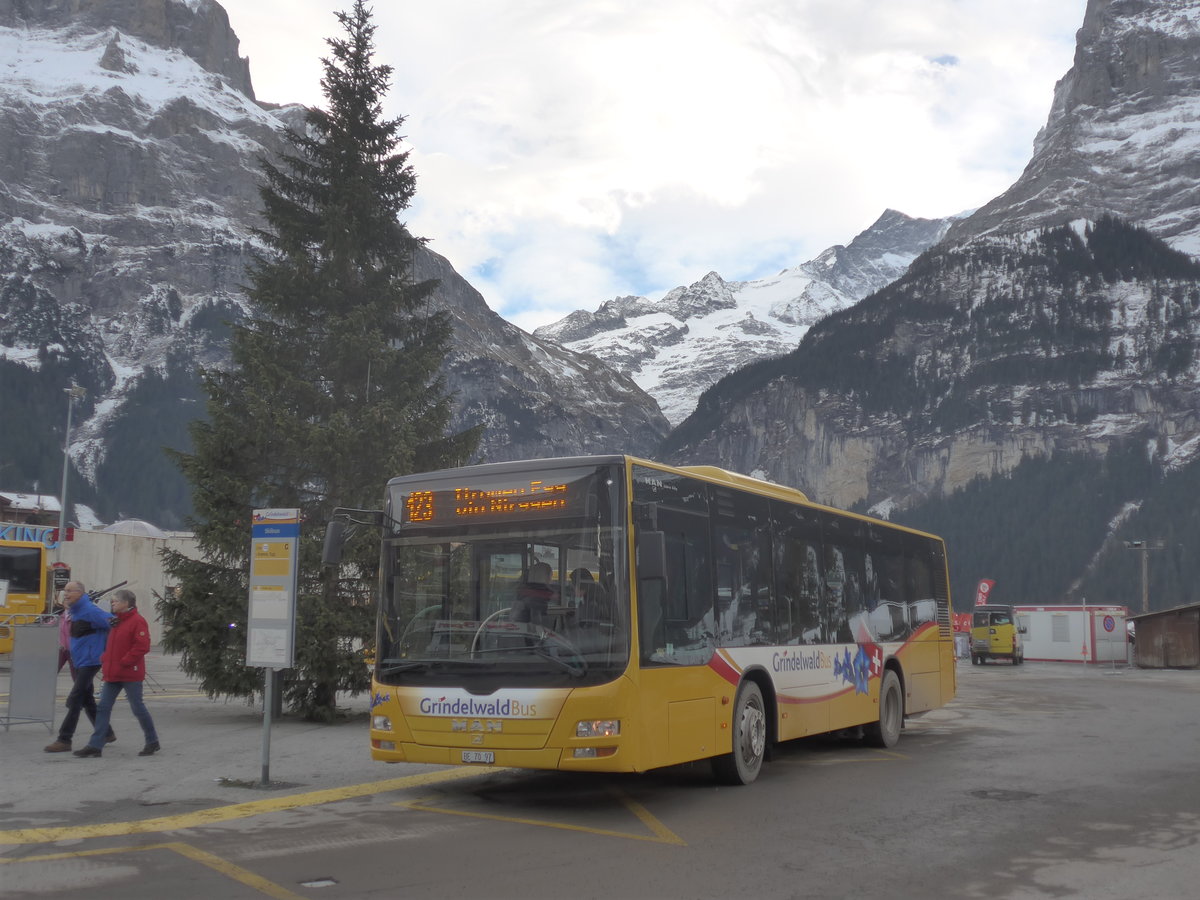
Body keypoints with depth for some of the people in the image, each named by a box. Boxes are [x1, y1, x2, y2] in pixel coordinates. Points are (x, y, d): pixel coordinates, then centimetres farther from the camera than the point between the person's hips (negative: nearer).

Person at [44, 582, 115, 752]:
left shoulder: (89, 611, -17)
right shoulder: (74, 611, 11)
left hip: (90, 661, -10)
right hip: (79, 661, 10)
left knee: (74, 701, -9)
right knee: (87, 700, 15)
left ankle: (64, 740, -5)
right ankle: (106, 733, 27)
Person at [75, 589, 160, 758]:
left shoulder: (137, 621, -13)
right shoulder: (116, 620, 15)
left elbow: (142, 646, -21)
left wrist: (124, 662, -20)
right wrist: (105, 658, 8)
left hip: (130, 674, -8)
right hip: (113, 673, 8)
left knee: (137, 707, 0)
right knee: (103, 707, 3)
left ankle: (153, 742, 14)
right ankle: (95, 745, 4)